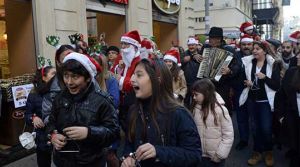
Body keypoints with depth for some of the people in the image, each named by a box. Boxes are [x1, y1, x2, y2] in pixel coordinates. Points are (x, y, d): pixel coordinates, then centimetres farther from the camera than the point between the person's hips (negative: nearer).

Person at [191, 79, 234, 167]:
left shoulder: (220, 109, -15)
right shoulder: (195, 108, -3)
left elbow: (228, 135, -12)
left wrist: (220, 154, -11)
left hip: (215, 157, -3)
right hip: (199, 155, 4)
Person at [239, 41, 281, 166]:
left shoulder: (272, 64, -6)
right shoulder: (248, 62, 3)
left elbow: (277, 85, -9)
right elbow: (243, 78, 12)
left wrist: (265, 77, -22)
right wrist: (246, 82, -9)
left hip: (265, 101, -3)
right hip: (252, 100, 3)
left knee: (266, 128, -2)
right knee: (255, 127, 11)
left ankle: (268, 152, 23)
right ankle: (257, 152, 26)